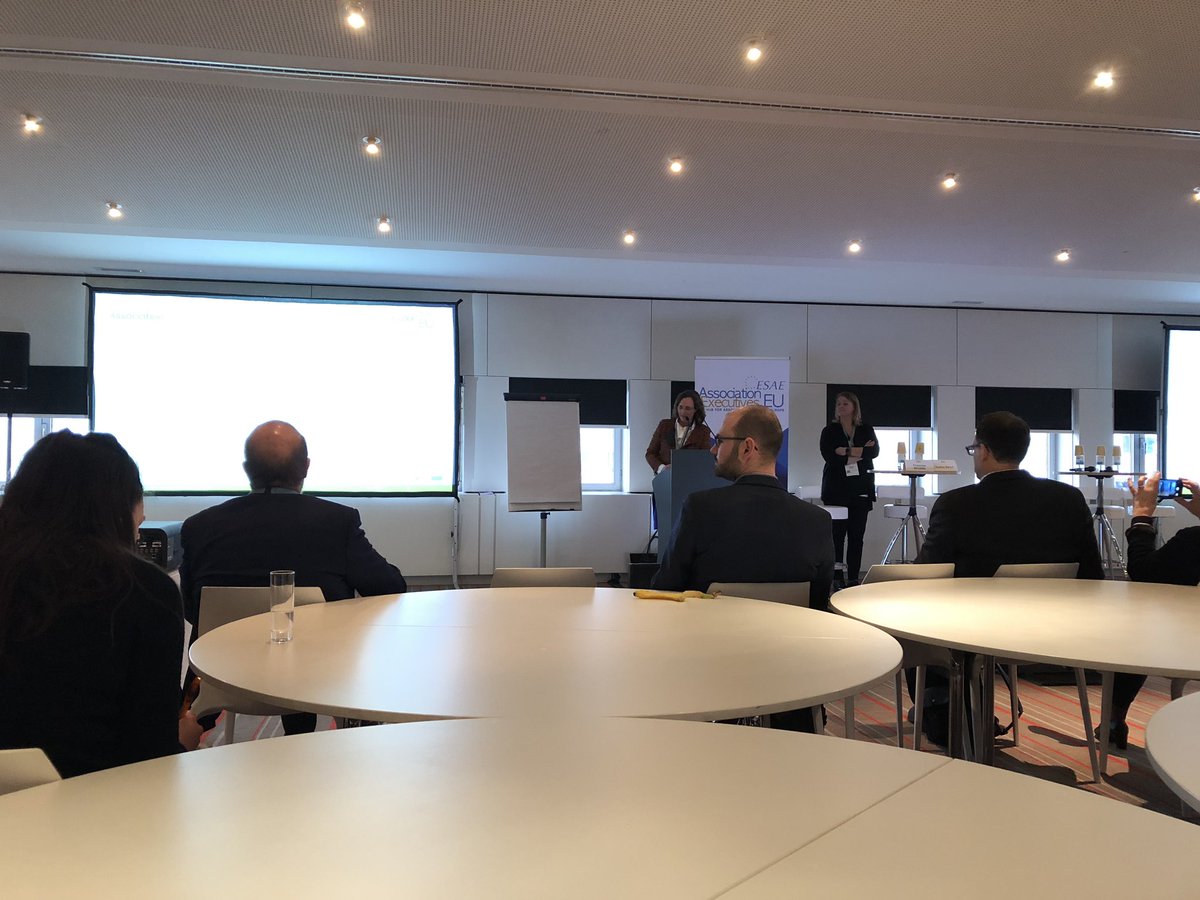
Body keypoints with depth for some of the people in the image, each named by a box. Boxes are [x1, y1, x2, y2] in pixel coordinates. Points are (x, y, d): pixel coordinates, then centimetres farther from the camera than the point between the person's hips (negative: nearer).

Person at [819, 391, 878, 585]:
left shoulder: (866, 430, 13)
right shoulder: (829, 431, 8)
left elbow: (874, 451, -4)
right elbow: (829, 456, -8)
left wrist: (849, 452, -13)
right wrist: (861, 451, -8)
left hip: (860, 489, 2)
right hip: (836, 489, -2)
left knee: (857, 535, 0)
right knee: (836, 534, -7)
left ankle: (853, 578, 4)